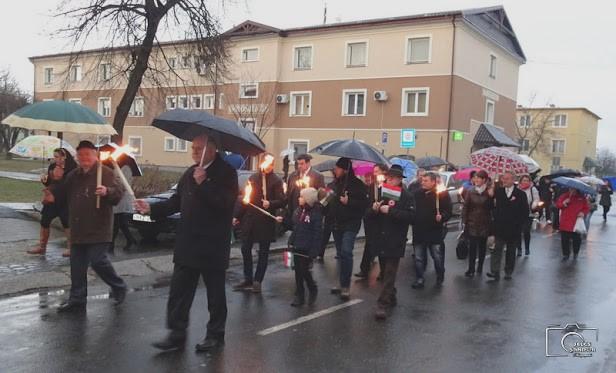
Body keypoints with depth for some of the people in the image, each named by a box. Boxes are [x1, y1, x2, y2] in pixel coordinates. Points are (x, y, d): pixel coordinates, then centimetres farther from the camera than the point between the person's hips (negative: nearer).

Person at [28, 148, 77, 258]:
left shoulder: (72, 168, -14)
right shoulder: (52, 167, 7)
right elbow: (49, 183, 17)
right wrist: (45, 180, -3)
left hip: (65, 200, -7)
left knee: (66, 223, 0)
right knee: (44, 221, 10)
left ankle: (70, 247, 13)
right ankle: (42, 246, 23)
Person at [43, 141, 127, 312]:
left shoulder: (106, 173, -8)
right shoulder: (73, 175, 14)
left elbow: (119, 192, -17)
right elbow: (63, 192, 25)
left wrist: (107, 191, -37)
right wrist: (53, 196, 5)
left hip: (98, 230, -7)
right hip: (78, 229, 7)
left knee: (98, 261, -9)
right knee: (77, 266, 10)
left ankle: (118, 287, 15)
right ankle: (77, 299, 20)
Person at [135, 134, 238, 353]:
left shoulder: (226, 173, -9)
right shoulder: (190, 173, 13)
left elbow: (225, 203, -22)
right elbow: (177, 202, 15)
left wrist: (203, 184, -25)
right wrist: (151, 208, 5)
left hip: (212, 246, -6)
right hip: (187, 244, 7)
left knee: (215, 293, 8)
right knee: (179, 291, 7)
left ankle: (215, 335, 22)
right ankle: (177, 334, 17)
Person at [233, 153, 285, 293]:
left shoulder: (276, 180, -3)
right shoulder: (253, 178, 7)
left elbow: (282, 201, -7)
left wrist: (270, 204, -25)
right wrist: (237, 215, 9)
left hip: (266, 221, -4)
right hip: (249, 219, 4)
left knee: (263, 252, 5)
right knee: (245, 249, 7)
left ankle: (257, 281, 14)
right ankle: (247, 279, 20)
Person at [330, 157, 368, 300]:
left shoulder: (357, 184, -8)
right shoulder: (337, 183, 11)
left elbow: (364, 203, -14)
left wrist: (349, 202, -21)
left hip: (350, 224, -7)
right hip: (337, 224, 7)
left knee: (346, 252, -16)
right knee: (340, 254, 12)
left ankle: (346, 287, -9)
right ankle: (342, 284, 21)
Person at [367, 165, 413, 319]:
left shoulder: (406, 196, -6)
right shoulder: (379, 192, 8)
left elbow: (409, 216, -19)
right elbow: (369, 214, 9)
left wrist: (389, 210, -22)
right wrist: (374, 209, -14)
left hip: (395, 242, -5)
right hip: (380, 239, 5)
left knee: (389, 274, -6)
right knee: (385, 272, 17)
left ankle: (383, 304, -6)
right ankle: (391, 297, 34)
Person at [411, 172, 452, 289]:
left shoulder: (442, 194, -7)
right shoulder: (417, 194, 7)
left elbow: (448, 211, -11)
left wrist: (442, 216, -28)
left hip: (435, 232, -4)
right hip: (419, 231, 4)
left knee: (437, 257, 7)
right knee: (419, 258, 8)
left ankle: (440, 277, 27)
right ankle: (419, 279, 17)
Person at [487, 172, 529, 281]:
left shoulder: (521, 194, -1)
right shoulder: (498, 191, 3)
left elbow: (526, 211, 0)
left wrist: (518, 223, -5)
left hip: (514, 228, 0)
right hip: (500, 228, 0)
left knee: (511, 252, 10)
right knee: (497, 249, -8)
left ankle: (508, 272, 21)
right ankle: (495, 272, -10)